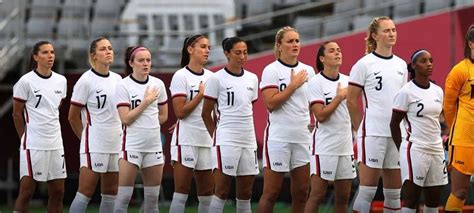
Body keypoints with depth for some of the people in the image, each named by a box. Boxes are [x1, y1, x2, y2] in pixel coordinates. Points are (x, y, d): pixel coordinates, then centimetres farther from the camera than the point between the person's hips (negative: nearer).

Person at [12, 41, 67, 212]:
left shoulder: (61, 81, 8)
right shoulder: (26, 81, -8)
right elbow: (17, 114, -2)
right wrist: (25, 139, 3)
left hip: (55, 143, 6)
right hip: (33, 145, -6)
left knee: (58, 192, 6)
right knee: (26, 192, -5)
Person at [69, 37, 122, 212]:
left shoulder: (117, 79, 9)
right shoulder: (86, 81, -9)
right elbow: (73, 117, -5)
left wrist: (120, 135, 16)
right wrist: (86, 138, 4)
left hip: (116, 145, 7)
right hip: (94, 146, -7)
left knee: (111, 194, 8)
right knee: (85, 193, -8)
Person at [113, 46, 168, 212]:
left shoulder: (158, 84, 5)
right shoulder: (123, 86, -7)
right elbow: (126, 119, -14)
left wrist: (145, 124, 4)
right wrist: (146, 102, -14)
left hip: (154, 145, 5)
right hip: (132, 146, -5)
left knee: (152, 197, 7)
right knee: (124, 196, -8)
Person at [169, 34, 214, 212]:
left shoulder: (211, 76, 11)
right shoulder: (181, 76, -6)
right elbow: (180, 112, -14)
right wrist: (201, 94, -12)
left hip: (207, 140, 6)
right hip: (186, 140, -6)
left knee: (207, 193, 6)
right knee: (181, 192, -7)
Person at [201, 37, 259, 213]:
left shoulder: (252, 78, 11)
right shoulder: (217, 79, -5)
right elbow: (206, 113, 0)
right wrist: (216, 136, 2)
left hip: (249, 140, 5)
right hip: (226, 142, -5)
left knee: (245, 193, 6)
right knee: (222, 191, -6)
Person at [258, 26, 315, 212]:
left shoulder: (308, 71, 11)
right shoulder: (271, 70, -5)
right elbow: (271, 103, -15)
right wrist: (294, 84, -12)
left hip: (303, 138, 5)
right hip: (278, 138, -5)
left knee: (302, 191, 5)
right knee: (271, 192, -4)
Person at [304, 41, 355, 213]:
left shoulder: (347, 81, 10)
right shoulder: (316, 82, -7)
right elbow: (321, 116, -15)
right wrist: (339, 96, -12)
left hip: (346, 146, 6)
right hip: (324, 147, -6)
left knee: (343, 197, 7)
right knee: (317, 195, -7)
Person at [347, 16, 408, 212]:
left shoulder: (401, 65, 13)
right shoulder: (364, 64, -4)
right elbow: (351, 101, -3)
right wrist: (361, 129, -2)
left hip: (397, 135, 6)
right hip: (373, 135, -6)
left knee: (394, 192, 7)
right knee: (367, 190, -8)